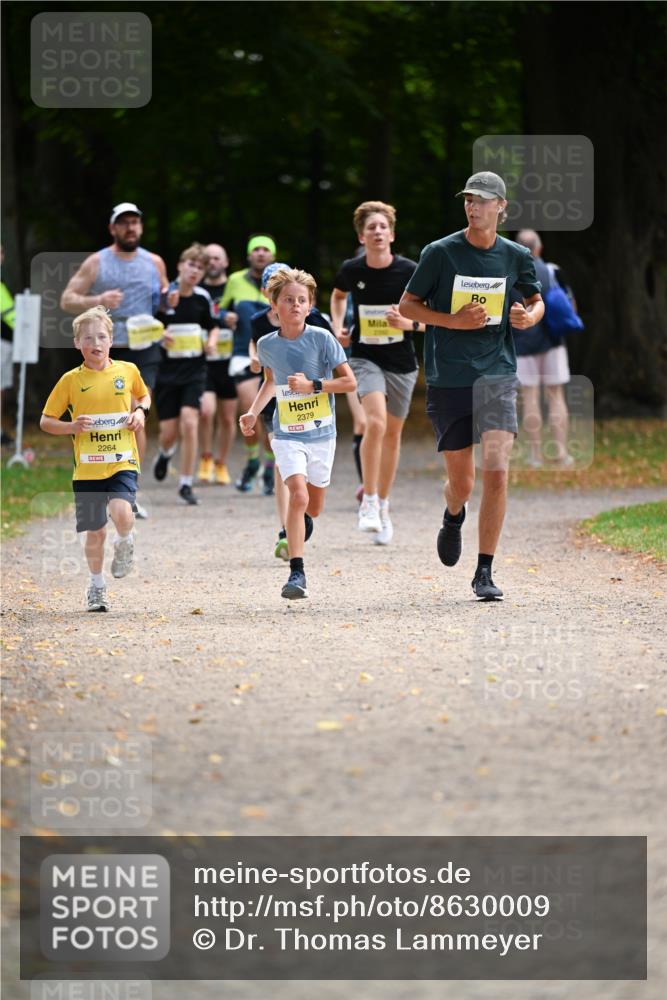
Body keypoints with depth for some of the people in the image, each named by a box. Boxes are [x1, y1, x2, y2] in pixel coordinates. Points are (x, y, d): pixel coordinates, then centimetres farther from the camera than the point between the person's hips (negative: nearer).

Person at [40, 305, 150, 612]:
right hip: (87, 468, 1)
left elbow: (143, 395, 23)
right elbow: (45, 421, 3)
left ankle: (124, 542, 10)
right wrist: (73, 426, -15)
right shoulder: (70, 380, -2)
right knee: (95, 531, 6)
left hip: (122, 461, -1)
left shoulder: (128, 371, 1)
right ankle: (96, 586, 29)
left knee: (121, 513, -26)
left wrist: (141, 412, 1)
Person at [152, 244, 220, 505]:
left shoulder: (202, 298, 3)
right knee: (169, 431, 1)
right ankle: (165, 454, 41)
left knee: (189, 424, -14)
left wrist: (212, 341, -1)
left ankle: (186, 484, -5)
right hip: (166, 372, -1)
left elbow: (213, 326, 19)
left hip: (194, 370, 1)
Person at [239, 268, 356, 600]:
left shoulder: (321, 339, -10)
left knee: (313, 508, 11)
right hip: (287, 434, 0)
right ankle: (296, 573, -21)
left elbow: (349, 382, -8)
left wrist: (312, 385, -18)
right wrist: (253, 411, 9)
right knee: (298, 495, -22)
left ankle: (295, 532, 50)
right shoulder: (267, 345, -1)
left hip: (321, 433, 0)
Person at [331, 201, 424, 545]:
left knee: (392, 433, 12)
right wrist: (337, 326, 5)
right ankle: (368, 502, -14)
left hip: (402, 362, 1)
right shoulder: (352, 270, -5)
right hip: (365, 357, -1)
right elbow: (338, 295, 19)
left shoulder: (409, 271, -10)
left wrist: (409, 323, -22)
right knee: (376, 421, -24)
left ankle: (382, 505, 30)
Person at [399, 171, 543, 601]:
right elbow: (407, 305, 3)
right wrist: (453, 320, -12)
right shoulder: (440, 252, -3)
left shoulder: (517, 256, 3)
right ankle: (454, 518, 46)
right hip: (448, 379, 0)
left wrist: (530, 316, -5)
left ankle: (485, 572, -7)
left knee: (497, 472, -15)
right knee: (461, 481, 8)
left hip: (497, 375, 1)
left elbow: (536, 301, 19)